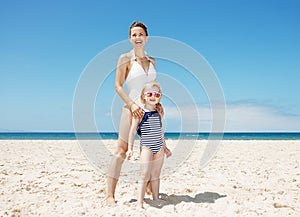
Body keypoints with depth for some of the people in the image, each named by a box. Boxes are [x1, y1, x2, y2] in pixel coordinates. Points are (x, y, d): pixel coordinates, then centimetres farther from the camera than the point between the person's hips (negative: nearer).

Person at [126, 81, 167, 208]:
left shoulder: (158, 113, 9)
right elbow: (133, 131, -7)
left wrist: (165, 147, 23)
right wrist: (130, 148, -11)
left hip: (159, 148, 6)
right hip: (146, 148, -5)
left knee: (156, 176, 13)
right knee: (145, 176, -6)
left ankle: (156, 199, 23)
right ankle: (140, 203, 1)